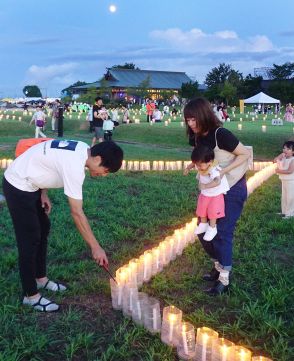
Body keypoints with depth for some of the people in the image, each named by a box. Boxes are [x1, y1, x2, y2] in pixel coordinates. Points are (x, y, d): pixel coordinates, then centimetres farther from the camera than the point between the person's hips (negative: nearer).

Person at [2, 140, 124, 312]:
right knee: (30, 240, -3)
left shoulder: (83, 149, -2)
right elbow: (77, 213, -28)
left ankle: (41, 278, 33)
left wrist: (43, 193, 4)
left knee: (43, 228, 17)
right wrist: (96, 247, -22)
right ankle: (31, 295, 10)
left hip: (28, 184, 10)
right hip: (18, 187, -10)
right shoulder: (75, 166, -31)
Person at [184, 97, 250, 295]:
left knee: (223, 233, -6)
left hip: (233, 189, -8)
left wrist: (224, 171, -26)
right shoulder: (197, 137, -2)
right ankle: (219, 266, 31)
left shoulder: (221, 134, -25)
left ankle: (224, 280, 6)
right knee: (203, 230, 10)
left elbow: (245, 154, -18)